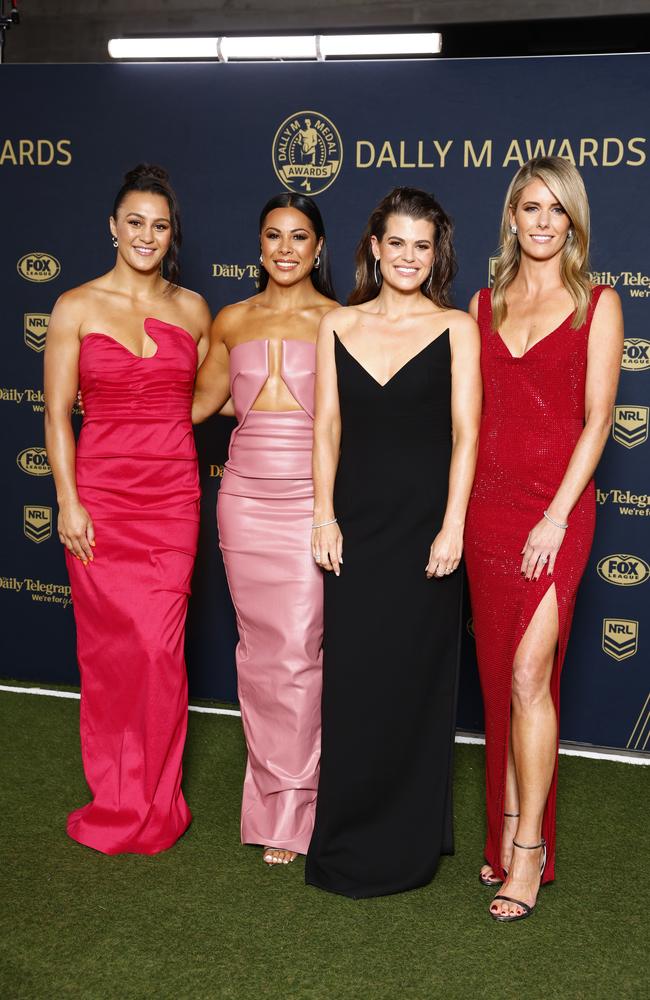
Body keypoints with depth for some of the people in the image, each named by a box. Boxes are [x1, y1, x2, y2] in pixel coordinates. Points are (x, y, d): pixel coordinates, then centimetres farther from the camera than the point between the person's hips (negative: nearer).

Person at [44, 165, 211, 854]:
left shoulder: (191, 309, 9)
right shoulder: (76, 307, 1)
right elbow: (57, 412, -1)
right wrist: (68, 502, -7)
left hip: (172, 493, 2)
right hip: (100, 492, -1)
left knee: (161, 648, -1)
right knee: (112, 646, 0)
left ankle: (151, 802, 18)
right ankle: (119, 800, 20)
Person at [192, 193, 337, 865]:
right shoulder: (232, 320, 10)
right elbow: (201, 400, 21)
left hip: (311, 496, -3)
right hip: (245, 496, 3)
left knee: (299, 652, -4)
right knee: (258, 648, 8)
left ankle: (289, 809, 9)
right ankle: (273, 785, 25)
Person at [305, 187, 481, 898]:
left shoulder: (456, 328, 2)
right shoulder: (338, 325, 9)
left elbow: (465, 431, -4)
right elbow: (327, 426, 6)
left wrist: (452, 526, -12)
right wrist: (324, 515, -2)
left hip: (422, 524, -2)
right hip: (356, 522, 2)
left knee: (413, 676, 3)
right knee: (350, 673, 5)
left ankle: (405, 842, 20)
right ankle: (348, 834, 22)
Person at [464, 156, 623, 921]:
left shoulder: (597, 303, 2)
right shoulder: (483, 305, 13)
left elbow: (596, 419, -5)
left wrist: (557, 515, -13)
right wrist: (456, 509, 6)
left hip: (555, 508, -4)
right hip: (486, 506, 4)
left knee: (528, 675, -11)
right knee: (499, 678, 9)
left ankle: (530, 849, 2)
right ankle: (507, 836, 22)